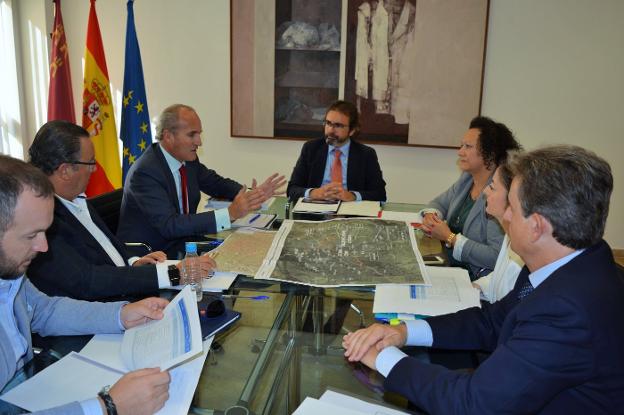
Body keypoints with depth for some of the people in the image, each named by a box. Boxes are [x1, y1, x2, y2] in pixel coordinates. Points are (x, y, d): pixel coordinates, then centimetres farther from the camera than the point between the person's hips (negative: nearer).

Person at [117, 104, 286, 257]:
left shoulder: (189, 159, -1)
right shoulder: (145, 172, -22)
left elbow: (216, 183, 14)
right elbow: (168, 225, -29)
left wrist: (252, 194, -6)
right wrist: (230, 213, -33)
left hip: (181, 241, 7)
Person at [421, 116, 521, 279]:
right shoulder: (466, 179, 5)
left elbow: (497, 257, -26)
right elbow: (439, 203, 20)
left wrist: (450, 237, -19)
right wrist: (430, 215, -4)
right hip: (447, 263, 7)